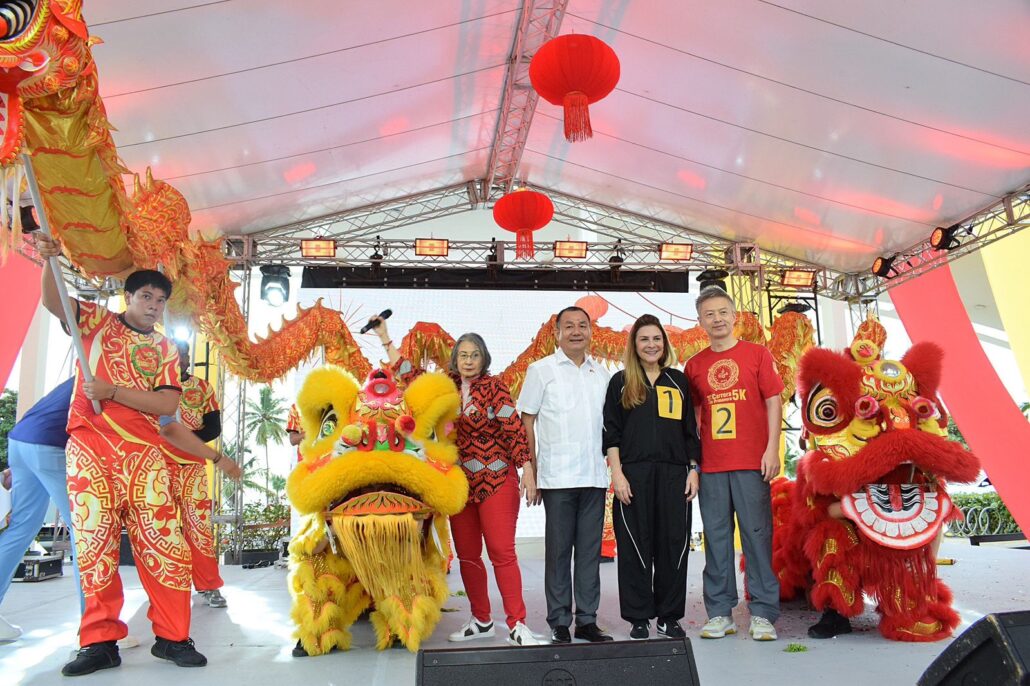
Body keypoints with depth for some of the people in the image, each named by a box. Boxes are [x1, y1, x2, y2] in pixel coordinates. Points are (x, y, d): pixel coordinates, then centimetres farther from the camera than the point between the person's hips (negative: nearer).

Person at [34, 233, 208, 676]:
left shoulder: (166, 350, 14)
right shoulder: (97, 321, 12)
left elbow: (167, 405, 1)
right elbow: (54, 302, -4)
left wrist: (112, 390, -9)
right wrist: (49, 260, -21)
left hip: (142, 450, 1)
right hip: (89, 446, -1)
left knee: (163, 542, -3)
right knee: (94, 543, 2)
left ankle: (172, 637, 5)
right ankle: (100, 641, 11)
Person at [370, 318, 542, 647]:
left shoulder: (493, 386, -6)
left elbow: (514, 428, -9)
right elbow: (409, 372, 17)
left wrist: (525, 467, -12)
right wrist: (384, 337, 20)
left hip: (497, 481, -5)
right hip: (459, 482, 5)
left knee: (502, 552, -6)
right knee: (467, 555, 10)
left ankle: (517, 625, -1)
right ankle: (481, 621, 23)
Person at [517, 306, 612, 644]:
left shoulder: (601, 373, 14)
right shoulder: (541, 370, 1)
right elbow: (526, 423, 0)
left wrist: (612, 465, 10)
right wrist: (529, 473, -5)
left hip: (595, 476, 4)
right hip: (557, 477, -4)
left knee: (590, 551, 8)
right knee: (558, 551, 2)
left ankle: (587, 620, 18)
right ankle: (559, 623, 12)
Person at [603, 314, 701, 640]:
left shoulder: (678, 381, 13)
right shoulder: (621, 382, 7)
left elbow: (690, 430, 14)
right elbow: (611, 432, 2)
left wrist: (693, 471, 6)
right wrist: (617, 474, -7)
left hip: (674, 473, 2)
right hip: (634, 475, -2)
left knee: (673, 545, 4)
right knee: (635, 546, 1)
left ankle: (669, 617, 17)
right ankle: (639, 618, 12)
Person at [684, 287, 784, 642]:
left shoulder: (757, 354, 4)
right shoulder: (694, 365, 10)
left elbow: (773, 401, 1)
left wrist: (772, 449, -7)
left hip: (752, 463, -2)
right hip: (711, 465, 3)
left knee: (757, 533, 1)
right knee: (716, 536, 7)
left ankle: (763, 613, 10)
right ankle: (719, 613, 16)